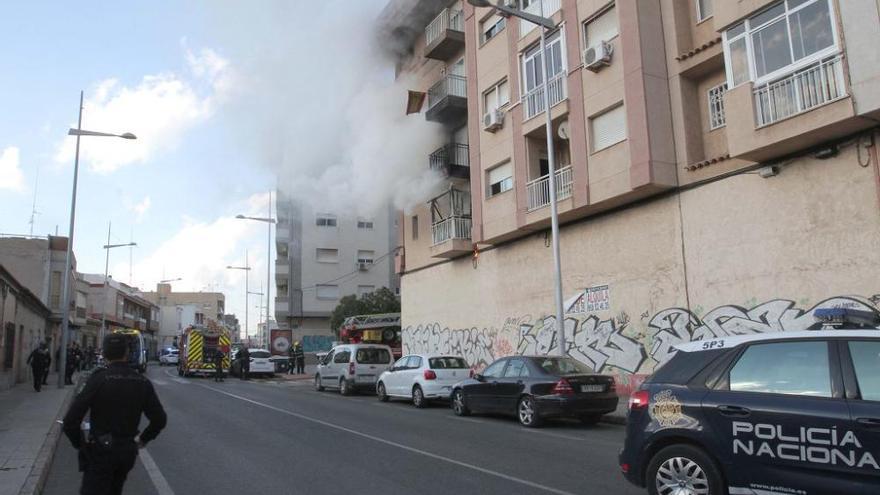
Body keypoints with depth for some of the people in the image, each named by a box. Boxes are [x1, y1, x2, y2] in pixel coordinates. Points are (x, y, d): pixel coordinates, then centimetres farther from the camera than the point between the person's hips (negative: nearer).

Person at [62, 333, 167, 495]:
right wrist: (143, 439, 14)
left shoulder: (98, 379, -14)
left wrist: (79, 443, -2)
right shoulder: (142, 382, -3)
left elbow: (71, 419, -18)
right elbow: (160, 419, -1)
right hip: (127, 452, 4)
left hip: (100, 451, -4)